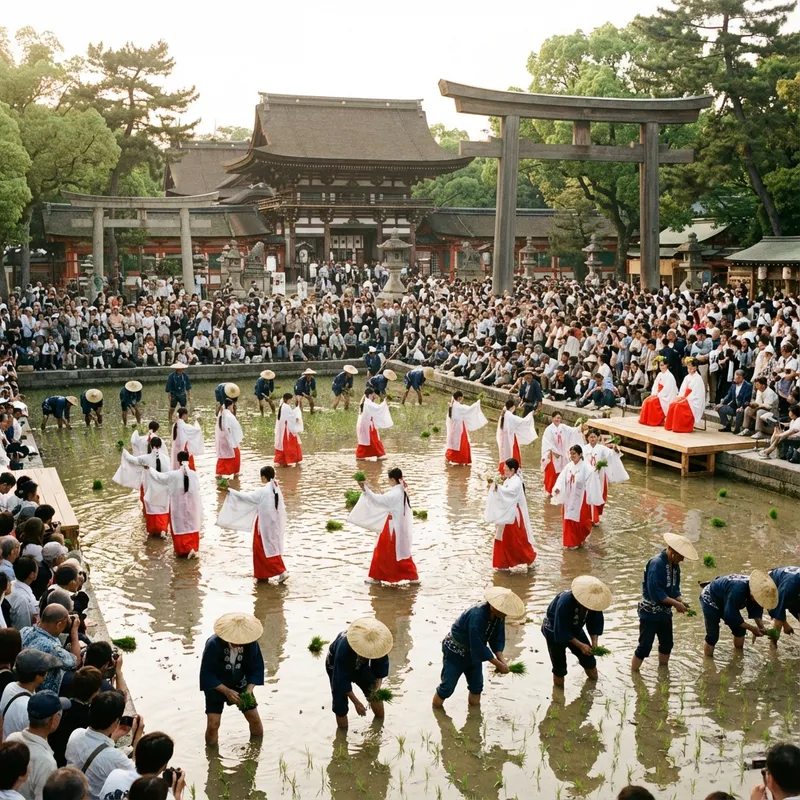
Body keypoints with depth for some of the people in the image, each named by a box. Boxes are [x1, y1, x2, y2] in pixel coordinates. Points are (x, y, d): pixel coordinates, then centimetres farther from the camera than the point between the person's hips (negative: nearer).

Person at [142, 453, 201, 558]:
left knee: (180, 527, 8)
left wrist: (149, 469, 18)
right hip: (192, 505, 2)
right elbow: (197, 488, -1)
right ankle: (194, 549, 18)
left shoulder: (173, 475, -14)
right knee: (192, 526, 14)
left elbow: (159, 476, 2)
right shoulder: (193, 474, -11)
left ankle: (184, 550, 1)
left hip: (179, 505, -2)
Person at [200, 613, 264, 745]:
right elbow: (207, 675, -24)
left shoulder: (251, 644, -23)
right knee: (213, 725, -11)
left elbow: (256, 669, -9)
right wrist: (227, 691, -31)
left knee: (255, 719, 4)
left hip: (240, 685, 3)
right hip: (216, 686, -3)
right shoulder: (213, 644, -31)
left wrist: (249, 690, -23)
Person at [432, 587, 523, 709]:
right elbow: (479, 646, -32)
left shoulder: (498, 616, -12)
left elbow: (497, 639, -3)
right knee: (447, 687, -3)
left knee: (477, 687, 10)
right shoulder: (477, 616, -36)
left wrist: (502, 659, -20)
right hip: (455, 652, -7)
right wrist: (498, 664, -26)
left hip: (473, 653, 7)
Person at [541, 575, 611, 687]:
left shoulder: (593, 602, -21)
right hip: (554, 631, -6)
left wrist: (594, 642, -20)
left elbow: (595, 623, -7)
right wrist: (580, 645, -29)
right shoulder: (565, 602, -38)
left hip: (575, 629, 6)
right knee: (559, 670, -3)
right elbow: (562, 632, -31)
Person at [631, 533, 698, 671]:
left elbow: (675, 589, 9)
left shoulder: (675, 565, 2)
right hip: (650, 612, -8)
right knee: (645, 646, -4)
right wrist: (676, 603, -22)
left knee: (667, 644, 20)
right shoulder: (656, 563, -24)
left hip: (665, 612, 8)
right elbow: (655, 593, -28)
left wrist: (682, 601, -11)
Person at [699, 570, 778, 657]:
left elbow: (756, 608, -4)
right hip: (710, 600, -8)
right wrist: (752, 628, -29)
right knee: (712, 636, -11)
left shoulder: (755, 587, -19)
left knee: (740, 629, 8)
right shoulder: (737, 590, -42)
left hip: (724, 602, 8)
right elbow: (730, 616, -35)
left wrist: (761, 626, -20)